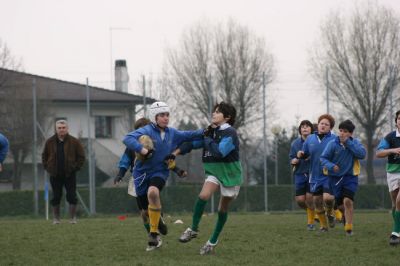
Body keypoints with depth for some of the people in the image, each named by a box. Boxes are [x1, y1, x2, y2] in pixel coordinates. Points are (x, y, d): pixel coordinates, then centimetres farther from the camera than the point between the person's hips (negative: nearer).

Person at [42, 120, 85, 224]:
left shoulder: (74, 142, -2)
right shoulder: (50, 142, 4)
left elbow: (81, 156, 4)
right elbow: (44, 156, 16)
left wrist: (76, 167, -4)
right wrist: (47, 167, 5)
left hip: (70, 174, -2)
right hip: (55, 175, 2)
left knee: (72, 196, -2)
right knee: (56, 197, 5)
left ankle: (73, 218, 4)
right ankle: (56, 218, 12)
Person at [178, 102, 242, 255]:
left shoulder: (230, 133, -18)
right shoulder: (211, 132, 3)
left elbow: (219, 153, -31)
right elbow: (192, 144, 10)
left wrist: (208, 139, -19)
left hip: (230, 175, -5)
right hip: (214, 172, 5)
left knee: (222, 210, 6)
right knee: (203, 196, -21)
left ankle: (213, 242, 19)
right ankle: (193, 229, -7)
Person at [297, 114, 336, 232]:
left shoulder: (334, 139, -7)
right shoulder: (310, 139, 6)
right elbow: (305, 154, 16)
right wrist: (300, 154, -7)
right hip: (315, 177, 4)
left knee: (327, 197, -21)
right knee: (317, 201, 8)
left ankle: (330, 212, 14)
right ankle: (323, 225, 27)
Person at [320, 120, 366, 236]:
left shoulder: (355, 143, -4)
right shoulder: (332, 144, -7)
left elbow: (362, 154, -21)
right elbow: (323, 158, -6)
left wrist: (348, 143, -22)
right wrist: (331, 166, -25)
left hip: (350, 176, -1)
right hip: (335, 177, 1)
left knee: (347, 201, -19)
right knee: (341, 205, 7)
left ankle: (348, 228, -10)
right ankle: (347, 214, 41)